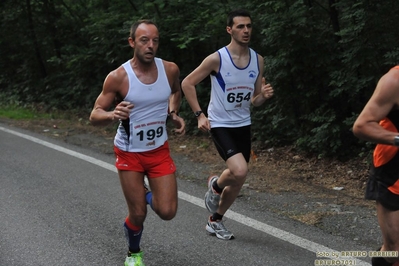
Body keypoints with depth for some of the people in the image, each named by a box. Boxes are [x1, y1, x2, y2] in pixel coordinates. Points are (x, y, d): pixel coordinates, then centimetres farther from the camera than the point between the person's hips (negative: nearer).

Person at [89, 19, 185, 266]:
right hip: (129, 152, -3)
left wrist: (174, 113, -2)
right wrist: (113, 115, -36)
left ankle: (146, 194, 31)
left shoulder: (170, 69, -8)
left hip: (159, 150, 3)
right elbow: (95, 115, -14)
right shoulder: (118, 77, -19)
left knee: (167, 212, -5)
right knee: (138, 214, 1)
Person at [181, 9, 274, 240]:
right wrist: (199, 114, -12)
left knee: (238, 181, 13)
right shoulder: (217, 59, -14)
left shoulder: (258, 60, 1)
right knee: (240, 171, -25)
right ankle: (215, 185, 8)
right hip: (220, 125, -6)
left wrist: (264, 95, -13)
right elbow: (187, 83, -5)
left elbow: (255, 101, 10)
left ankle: (215, 221, 35)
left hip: (243, 125, 6)